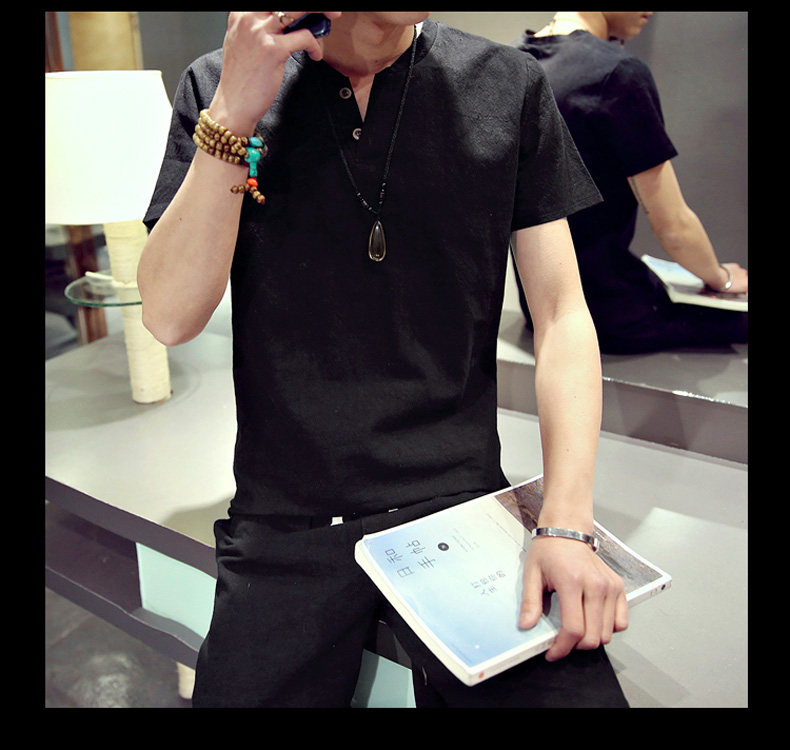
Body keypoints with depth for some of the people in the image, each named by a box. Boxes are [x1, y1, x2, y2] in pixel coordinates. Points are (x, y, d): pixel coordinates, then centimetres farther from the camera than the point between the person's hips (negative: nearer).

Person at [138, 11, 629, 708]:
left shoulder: (510, 86, 1)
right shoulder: (218, 87, 1)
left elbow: (561, 312, -1)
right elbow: (170, 319, -5)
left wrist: (566, 521, -12)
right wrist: (234, 114, -15)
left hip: (460, 499, 0)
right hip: (285, 522, 1)